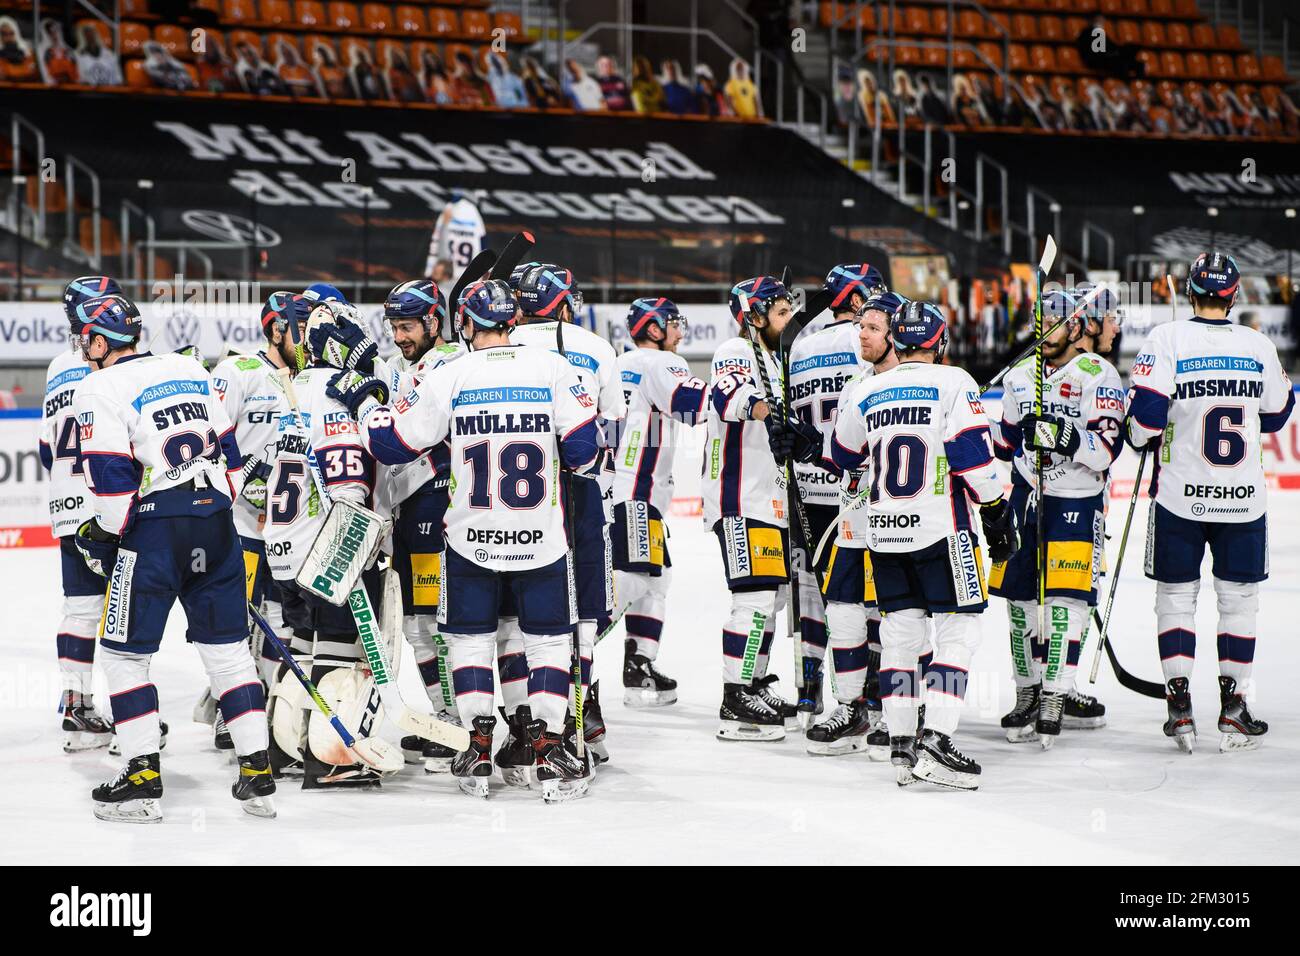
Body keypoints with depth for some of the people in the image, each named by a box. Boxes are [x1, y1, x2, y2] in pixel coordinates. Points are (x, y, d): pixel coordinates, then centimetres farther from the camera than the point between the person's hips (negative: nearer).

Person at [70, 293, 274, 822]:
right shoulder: (190, 370, 14)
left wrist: (102, 535, 2)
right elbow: (228, 450, 17)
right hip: (215, 528, 6)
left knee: (123, 653, 6)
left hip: (155, 529, -6)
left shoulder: (100, 389, -7)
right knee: (228, 646, 12)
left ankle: (143, 778, 2)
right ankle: (257, 772, 9)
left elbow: (114, 479, -12)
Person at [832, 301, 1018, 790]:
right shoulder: (953, 383, -6)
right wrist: (996, 511, -3)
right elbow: (972, 455, -12)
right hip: (941, 530, -5)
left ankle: (901, 746, 11)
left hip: (885, 535, 5)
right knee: (958, 633, 0)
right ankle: (935, 741, -12)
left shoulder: (865, 393, 8)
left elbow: (841, 459, 19)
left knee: (899, 634, 12)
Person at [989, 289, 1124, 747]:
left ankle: (1055, 697, -12)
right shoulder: (1020, 377, 11)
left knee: (1065, 597, -13)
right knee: (1019, 596, 6)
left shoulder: (1097, 375, -10)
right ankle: (1029, 691, 17)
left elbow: (1105, 451, -19)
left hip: (1078, 502, -6)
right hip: (1025, 499, 6)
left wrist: (1067, 437, -33)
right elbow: (1003, 446, 20)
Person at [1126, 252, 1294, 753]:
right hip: (1244, 498, 1)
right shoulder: (1259, 346, -1)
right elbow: (1276, 415, 11)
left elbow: (1144, 414, -13)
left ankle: (1179, 706, 6)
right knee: (1239, 598, 11)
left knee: (1176, 595, 10)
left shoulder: (1166, 339, -9)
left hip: (1179, 497, -1)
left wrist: (1143, 438, 8)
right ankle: (1233, 709, 11)